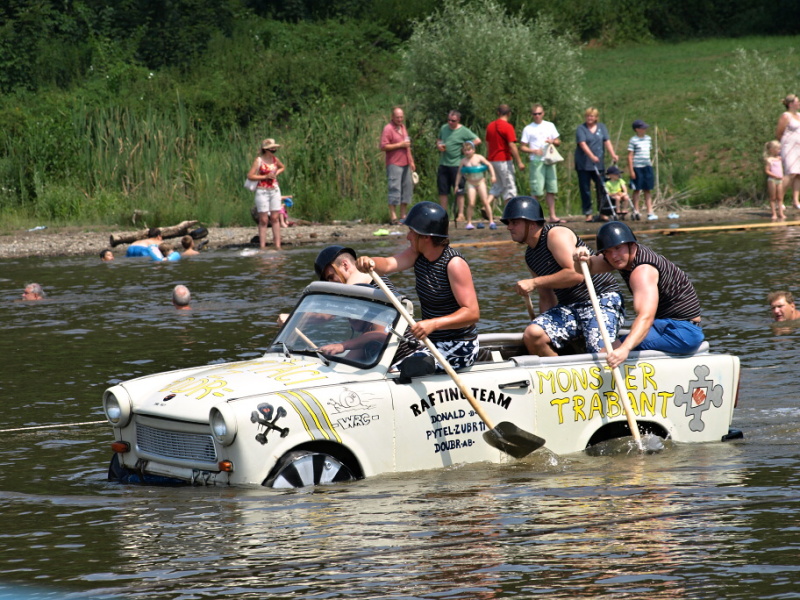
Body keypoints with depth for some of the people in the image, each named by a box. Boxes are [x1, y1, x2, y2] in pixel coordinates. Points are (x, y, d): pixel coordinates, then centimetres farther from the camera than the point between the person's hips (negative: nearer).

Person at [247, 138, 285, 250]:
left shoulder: (275, 159, 7)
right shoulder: (259, 160, -8)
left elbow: (282, 167, 29)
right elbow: (250, 176, -13)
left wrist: (276, 173, 8)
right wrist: (265, 176, -17)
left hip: (275, 190, 5)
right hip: (262, 191, -5)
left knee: (275, 218, 2)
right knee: (263, 220, -4)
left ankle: (277, 245, 3)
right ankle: (262, 246, -1)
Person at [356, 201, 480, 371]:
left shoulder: (454, 264, -20)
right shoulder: (417, 254, 4)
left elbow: (472, 312, -25)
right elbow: (389, 264, -14)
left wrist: (433, 324, -37)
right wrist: (370, 263, -37)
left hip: (458, 349, -8)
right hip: (434, 344, 8)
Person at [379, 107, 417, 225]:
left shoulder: (403, 127, 17)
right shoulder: (388, 129, -8)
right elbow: (383, 147, -17)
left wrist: (411, 161, 22)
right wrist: (400, 145, -17)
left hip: (406, 164, 8)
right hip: (394, 164, -8)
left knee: (408, 188, 8)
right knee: (395, 188, -10)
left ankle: (403, 215, 14)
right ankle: (392, 216, -9)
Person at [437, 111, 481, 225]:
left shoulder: (463, 131, -6)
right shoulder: (444, 128, 11)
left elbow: (478, 140, -9)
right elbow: (438, 140, 25)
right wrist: (438, 145, 2)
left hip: (456, 164, -5)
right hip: (443, 164, 5)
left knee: (459, 191, -1)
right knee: (442, 190, 7)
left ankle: (460, 214, 5)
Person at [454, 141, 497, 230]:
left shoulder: (479, 158, -3)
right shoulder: (463, 161, 1)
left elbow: (489, 165, 2)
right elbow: (459, 173, 8)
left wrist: (493, 175, -7)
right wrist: (457, 185, 7)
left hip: (480, 182, 0)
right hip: (470, 183, 0)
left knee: (485, 202, -5)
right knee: (471, 203, -10)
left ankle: (491, 221, -1)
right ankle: (469, 222, 1)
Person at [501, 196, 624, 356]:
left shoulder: (556, 235, -11)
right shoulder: (530, 256, 15)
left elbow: (576, 274, -23)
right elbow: (546, 298, 20)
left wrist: (534, 283, -18)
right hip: (568, 307, 8)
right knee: (532, 334, -19)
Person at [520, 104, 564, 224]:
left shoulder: (550, 126, 13)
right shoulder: (528, 129, 3)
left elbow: (558, 141, 18)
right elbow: (523, 147, 2)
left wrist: (553, 141, -4)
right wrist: (534, 151, -15)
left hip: (549, 161, 4)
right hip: (536, 162, -4)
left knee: (551, 190, 5)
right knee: (537, 191, -9)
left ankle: (553, 216, 9)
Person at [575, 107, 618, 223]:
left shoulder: (601, 127, 10)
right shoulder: (581, 128, -2)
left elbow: (607, 142, 2)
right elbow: (582, 144, -15)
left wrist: (613, 154, -14)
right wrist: (592, 156, -28)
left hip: (598, 164, 3)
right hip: (584, 164, -3)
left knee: (601, 187, 0)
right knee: (585, 189, 0)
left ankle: (602, 213, 7)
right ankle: (588, 214, 5)